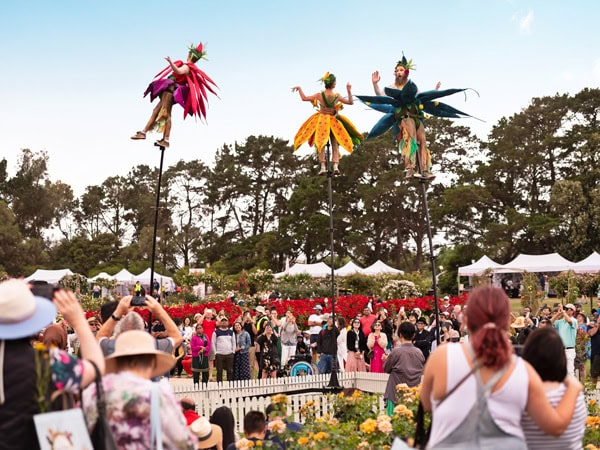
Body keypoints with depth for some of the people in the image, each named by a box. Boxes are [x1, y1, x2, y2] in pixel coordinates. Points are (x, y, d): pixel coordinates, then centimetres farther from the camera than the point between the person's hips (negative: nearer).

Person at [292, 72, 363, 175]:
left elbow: (304, 98, -10)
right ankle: (335, 166, -7)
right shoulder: (337, 96, -10)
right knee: (335, 144, 7)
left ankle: (323, 166, -6)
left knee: (321, 144, 4)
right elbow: (351, 102, -1)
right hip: (334, 122, 0)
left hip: (321, 122, 0)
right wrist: (349, 91, 1)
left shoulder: (319, 95, -13)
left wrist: (299, 88, 3)